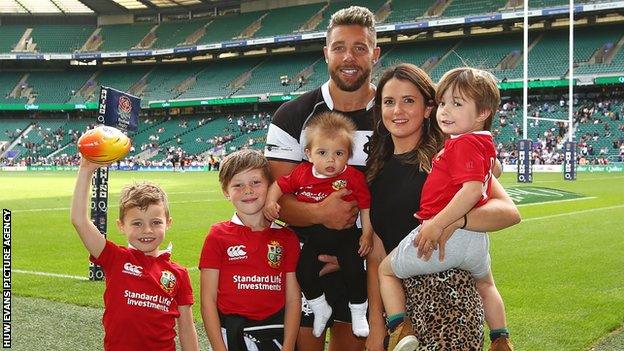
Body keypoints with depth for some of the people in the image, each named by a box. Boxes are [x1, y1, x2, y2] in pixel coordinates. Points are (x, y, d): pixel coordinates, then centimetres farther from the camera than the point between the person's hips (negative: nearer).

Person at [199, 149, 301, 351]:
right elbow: (208, 300, -4)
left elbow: (293, 298, 1)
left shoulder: (286, 238, 3)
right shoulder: (218, 236, -2)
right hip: (232, 333, -1)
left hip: (275, 333, 2)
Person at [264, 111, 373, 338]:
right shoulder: (301, 173, -5)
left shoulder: (354, 177, -11)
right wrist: (270, 202, -12)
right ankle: (320, 309, 23)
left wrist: (367, 234, -5)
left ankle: (358, 312, 16)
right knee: (304, 272, -3)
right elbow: (279, 185, 6)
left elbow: (365, 206, -4)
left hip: (345, 235, -2)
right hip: (313, 237, 3)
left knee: (354, 270, -11)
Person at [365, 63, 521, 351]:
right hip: (398, 297, 5)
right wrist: (376, 324, 2)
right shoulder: (377, 170, 11)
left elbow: (509, 211, -13)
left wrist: (453, 219, -29)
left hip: (447, 295, -5)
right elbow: (376, 254, 8)